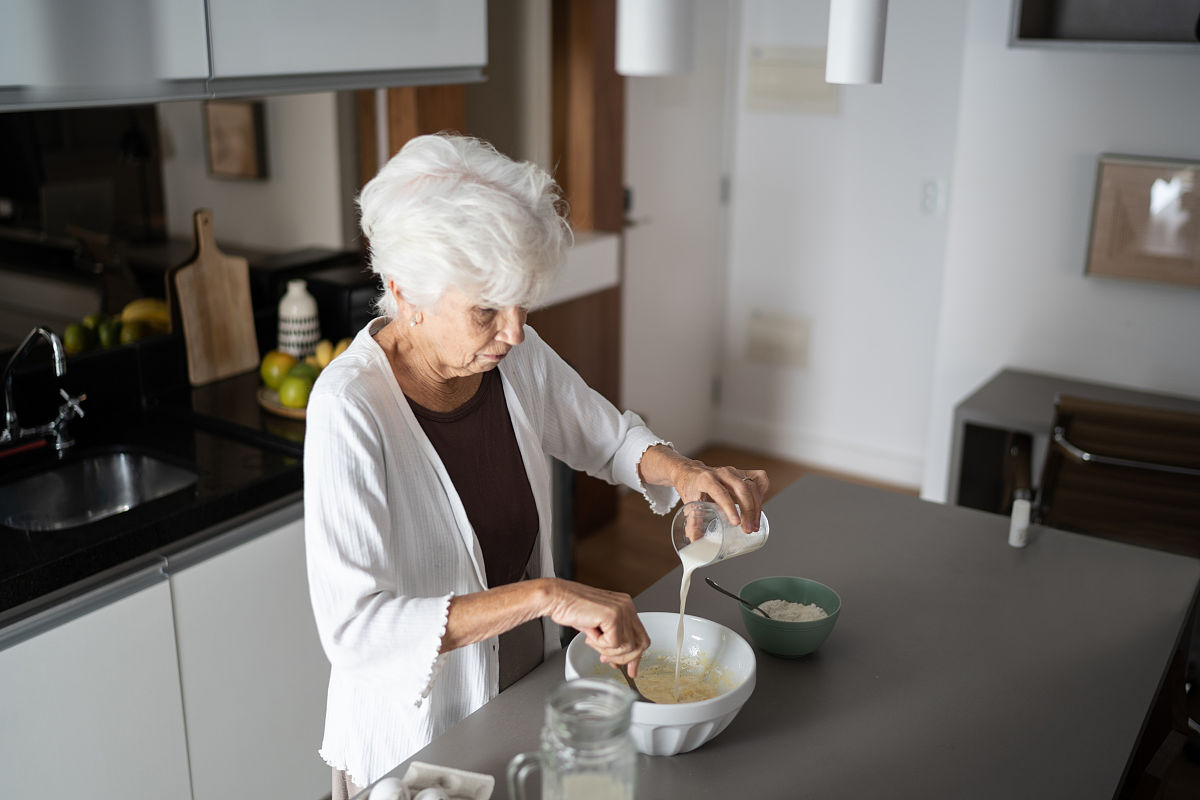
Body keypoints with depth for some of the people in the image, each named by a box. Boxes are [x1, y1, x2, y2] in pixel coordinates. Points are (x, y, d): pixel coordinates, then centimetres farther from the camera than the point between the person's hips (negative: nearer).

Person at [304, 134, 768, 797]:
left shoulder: (518, 357, -11)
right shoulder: (351, 407, -29)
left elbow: (612, 439, 6)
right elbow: (353, 628, -35)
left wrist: (684, 472, -16)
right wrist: (547, 594, -41)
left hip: (528, 695, 6)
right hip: (415, 744, -5)